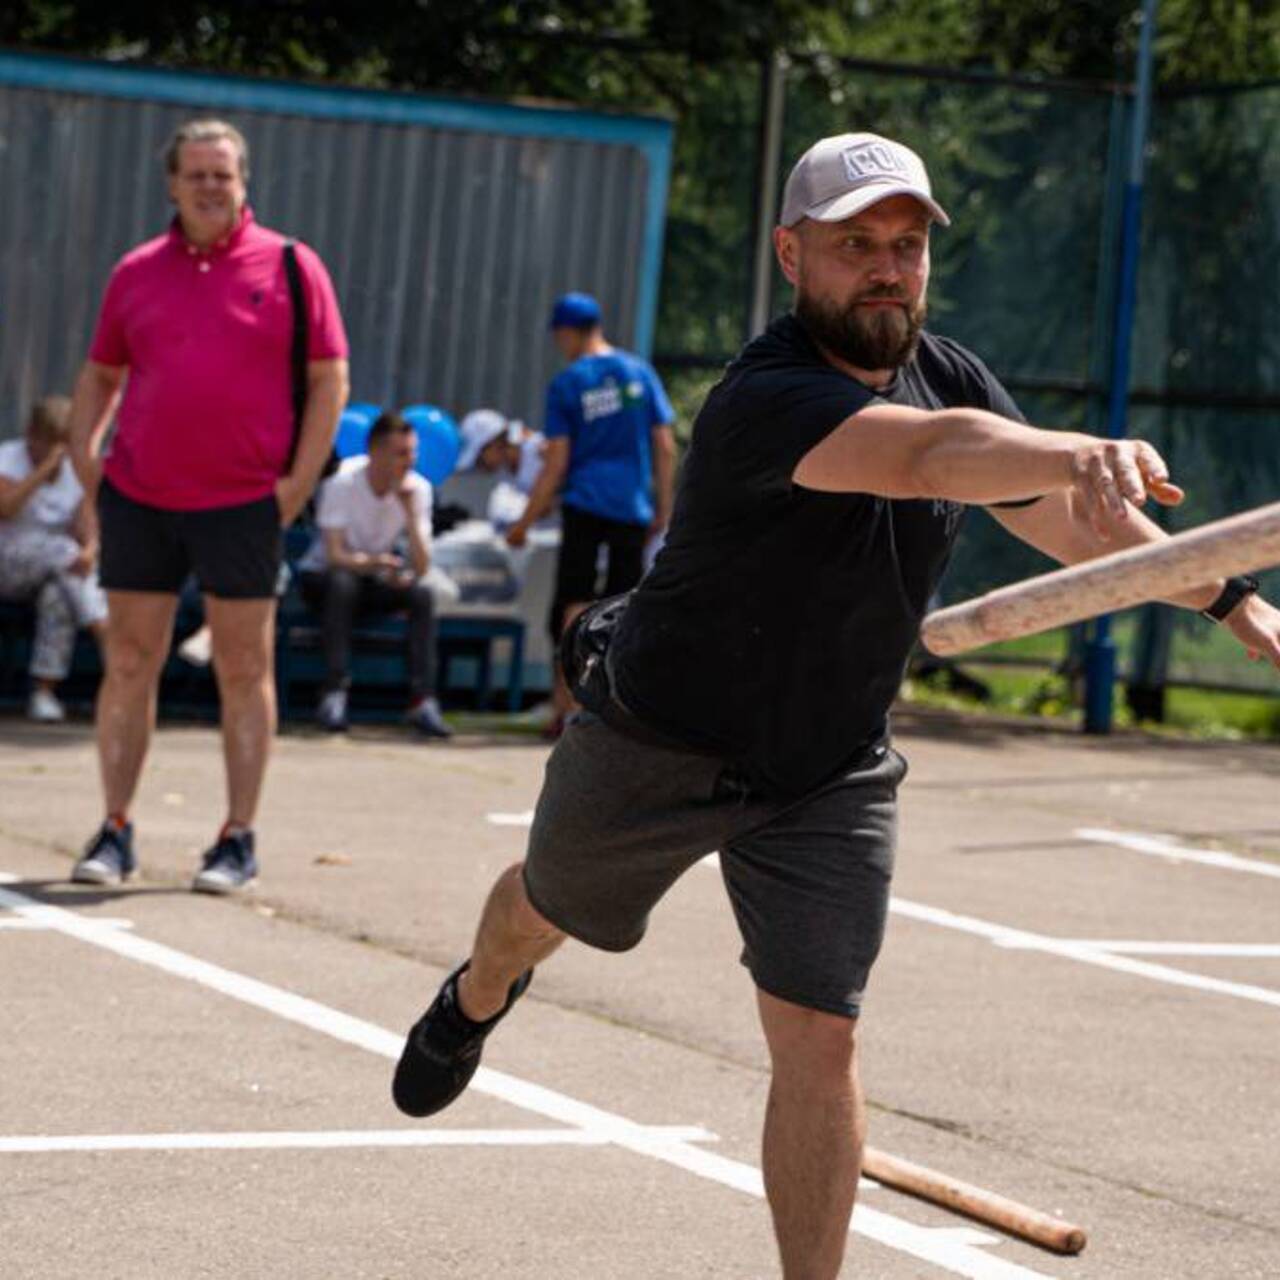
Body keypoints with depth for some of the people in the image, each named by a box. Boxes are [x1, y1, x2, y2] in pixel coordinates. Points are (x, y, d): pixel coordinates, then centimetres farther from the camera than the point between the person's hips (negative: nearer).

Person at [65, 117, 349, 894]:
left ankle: (239, 842, 7)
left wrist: (299, 482, -6)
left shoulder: (289, 267, 1)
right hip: (138, 501, 3)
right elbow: (101, 373, 20)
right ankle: (116, 832, 11)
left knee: (245, 673, 1)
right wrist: (84, 451, 5)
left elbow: (329, 378, 0)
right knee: (129, 666, 4)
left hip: (243, 503, -3)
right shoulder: (138, 272, 10)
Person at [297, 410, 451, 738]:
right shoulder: (342, 482, -20)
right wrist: (377, 562, -45)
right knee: (342, 584, -37)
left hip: (377, 580, 3)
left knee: (422, 594, -26)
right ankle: (335, 693, -35)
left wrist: (410, 512, -28)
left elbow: (421, 568, -17)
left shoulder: (417, 488, -10)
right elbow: (335, 556, -27)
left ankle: (423, 700, -28)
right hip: (323, 575, -3)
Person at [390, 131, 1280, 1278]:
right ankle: (478, 997, 63)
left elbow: (1061, 516, 0)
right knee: (545, 914, 26)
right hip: (658, 744, -3)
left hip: (831, 780, 3)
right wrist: (1084, 453, -70)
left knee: (818, 1045, -8)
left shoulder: (947, 374, -9)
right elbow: (928, 455, -52)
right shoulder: (763, 401, -33)